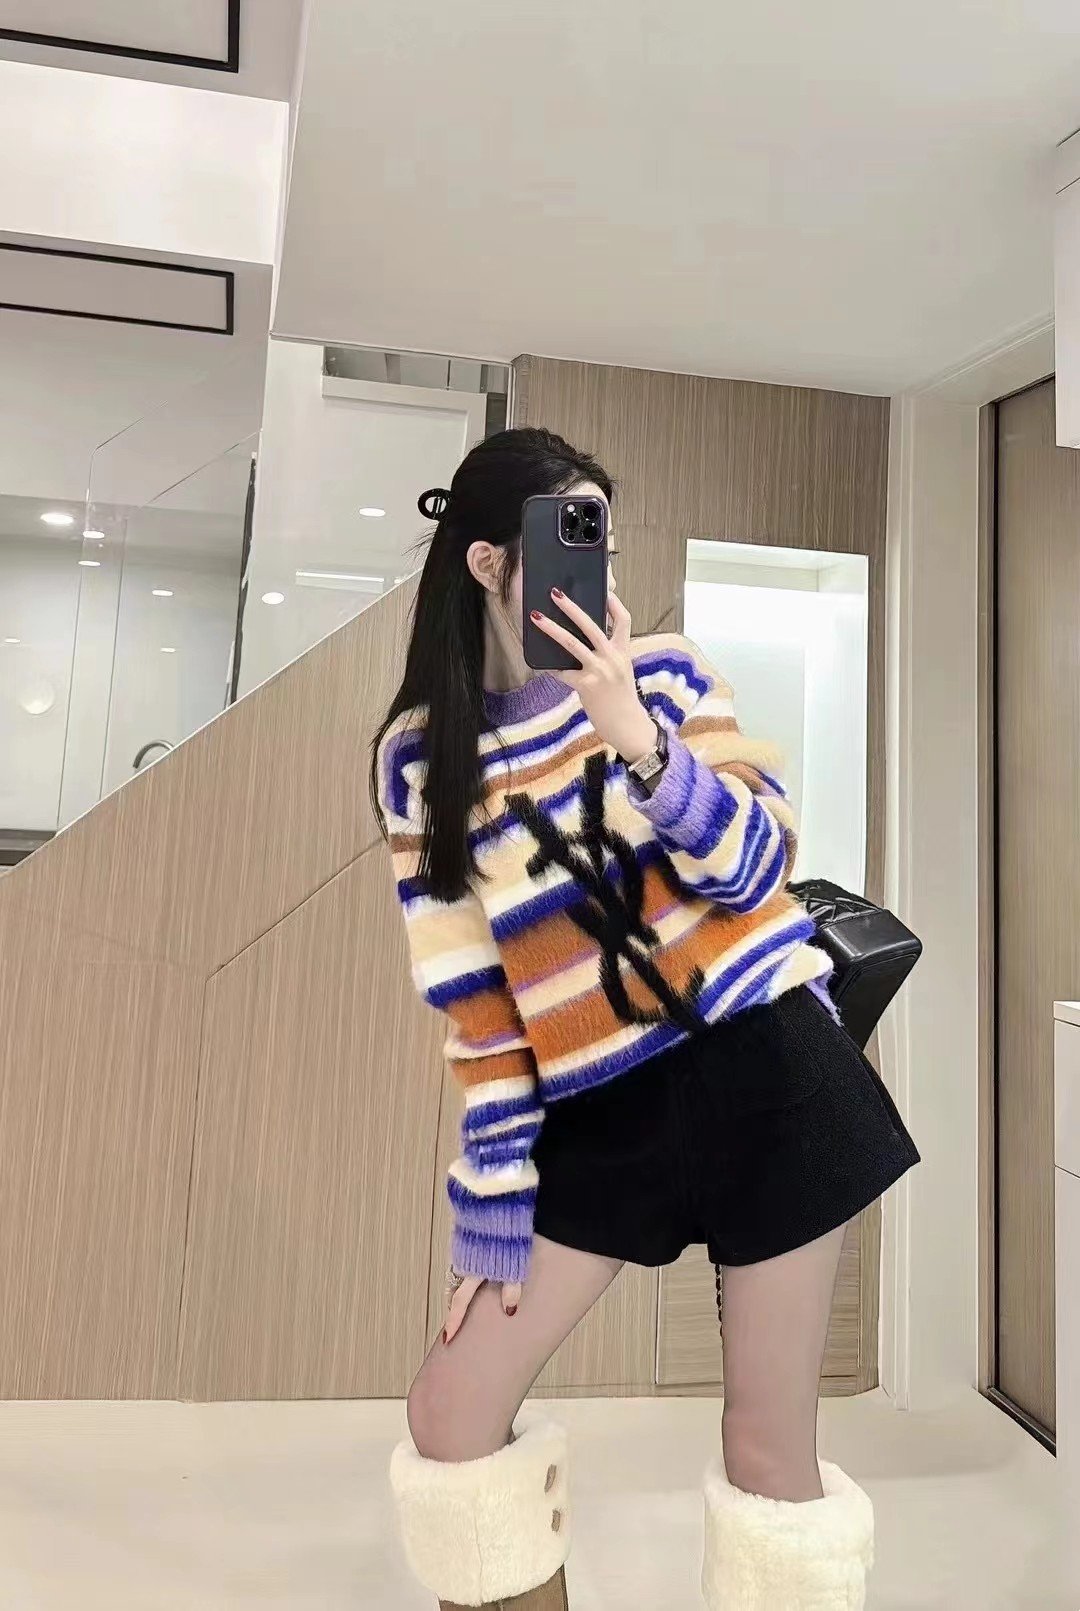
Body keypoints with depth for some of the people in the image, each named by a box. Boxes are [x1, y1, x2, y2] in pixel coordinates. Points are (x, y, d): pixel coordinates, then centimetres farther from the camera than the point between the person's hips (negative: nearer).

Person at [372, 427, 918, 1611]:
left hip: (764, 1071, 0)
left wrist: (635, 733, -24)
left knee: (769, 1441, 10)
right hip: (601, 1111, 1)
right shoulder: (420, 757, -3)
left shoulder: (663, 670, -1)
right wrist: (494, 1210, -1)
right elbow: (470, 1004, -2)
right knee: (450, 1412, 6)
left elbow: (757, 869, -9)